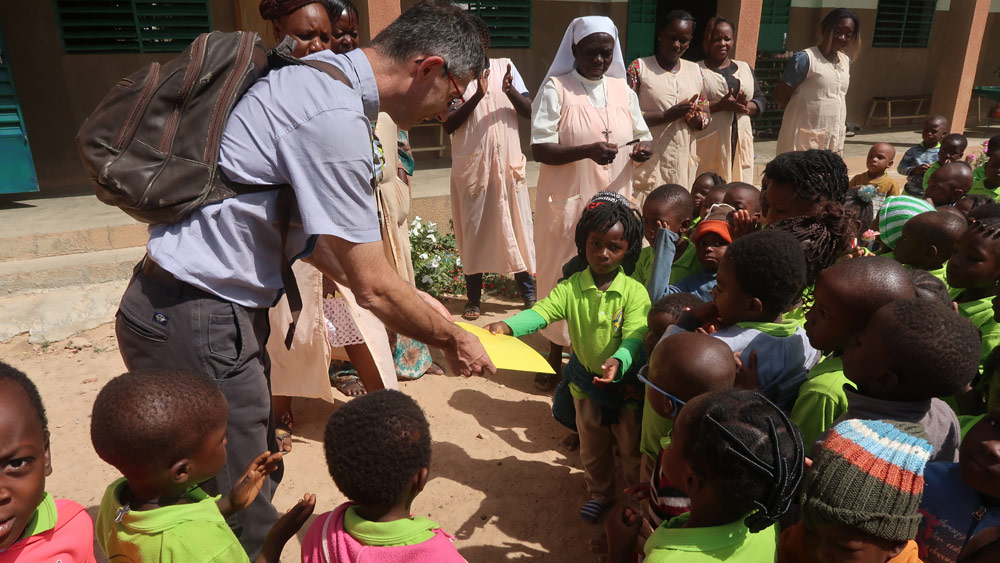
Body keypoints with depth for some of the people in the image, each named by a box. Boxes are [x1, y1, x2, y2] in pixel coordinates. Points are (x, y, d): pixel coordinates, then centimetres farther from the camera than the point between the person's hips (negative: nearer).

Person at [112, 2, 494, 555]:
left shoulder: (322, 77, 8)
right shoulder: (336, 119, -23)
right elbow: (373, 287, -18)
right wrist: (452, 340, -1)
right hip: (196, 323, -10)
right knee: (244, 520, 4)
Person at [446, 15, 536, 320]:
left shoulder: (505, 67, 6)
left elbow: (529, 112, 0)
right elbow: (447, 125, -9)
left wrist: (510, 91, -19)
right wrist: (477, 96, -20)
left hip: (508, 163, 1)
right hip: (471, 165, -1)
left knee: (516, 226, 4)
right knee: (473, 230, 5)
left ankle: (529, 292, 15)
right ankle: (473, 298, 16)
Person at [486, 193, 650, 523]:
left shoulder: (635, 292, -19)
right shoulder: (570, 288, -12)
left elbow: (634, 338, -26)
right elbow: (541, 311, -24)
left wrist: (618, 361, -47)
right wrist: (508, 326, -42)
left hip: (626, 382, -2)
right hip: (585, 384, 3)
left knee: (631, 446, 17)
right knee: (592, 448, 23)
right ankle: (600, 493, 48)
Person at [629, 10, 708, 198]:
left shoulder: (695, 71, 11)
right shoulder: (639, 67, -3)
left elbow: (705, 117, 15)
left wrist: (694, 118, -8)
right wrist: (668, 115, -18)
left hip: (684, 162, 5)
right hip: (648, 162, -4)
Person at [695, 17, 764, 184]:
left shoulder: (745, 68, 18)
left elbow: (760, 100, 14)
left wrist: (746, 106, -8)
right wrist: (721, 105, -20)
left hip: (741, 142, 5)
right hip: (709, 143, -5)